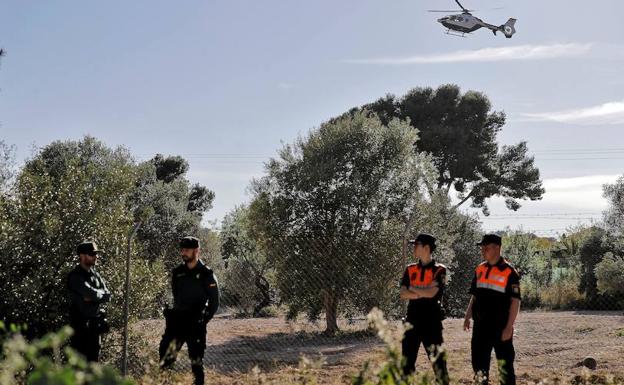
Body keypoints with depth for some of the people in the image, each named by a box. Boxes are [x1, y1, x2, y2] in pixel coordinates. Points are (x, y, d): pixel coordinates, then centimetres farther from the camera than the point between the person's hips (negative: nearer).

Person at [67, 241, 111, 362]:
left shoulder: (95, 274, 14)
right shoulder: (75, 276, -11)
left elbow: (107, 296, 4)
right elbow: (92, 293, -22)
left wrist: (92, 297, -11)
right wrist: (100, 294, -3)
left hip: (95, 323, 7)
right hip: (80, 323, -7)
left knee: (93, 358, 11)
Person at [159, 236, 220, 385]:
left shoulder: (206, 275, -4)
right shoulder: (177, 273, 10)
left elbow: (214, 302, -2)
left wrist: (203, 321, -8)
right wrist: (170, 315, 8)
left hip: (195, 324, -4)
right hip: (176, 322, 4)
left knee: (196, 360, -1)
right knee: (166, 355, -4)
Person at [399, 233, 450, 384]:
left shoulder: (439, 270, -4)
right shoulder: (410, 269, 10)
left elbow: (431, 293, -18)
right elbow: (403, 294, -1)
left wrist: (412, 289, -4)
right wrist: (423, 292, -14)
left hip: (431, 321, -5)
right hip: (412, 321, 5)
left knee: (437, 358, -2)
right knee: (407, 359, 9)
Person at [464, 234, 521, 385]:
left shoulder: (509, 272, -8)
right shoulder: (480, 270, 10)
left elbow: (515, 301, -11)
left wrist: (509, 327, -15)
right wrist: (468, 317, 6)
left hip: (500, 327, -6)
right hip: (480, 326, 6)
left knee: (505, 364, -1)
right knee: (479, 361, 11)